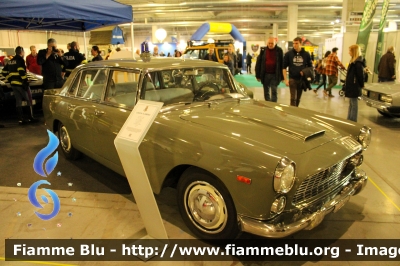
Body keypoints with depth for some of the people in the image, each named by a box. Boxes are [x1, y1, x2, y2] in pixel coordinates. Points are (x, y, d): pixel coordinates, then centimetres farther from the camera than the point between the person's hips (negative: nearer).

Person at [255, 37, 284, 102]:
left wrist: (282, 76, -3)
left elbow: (282, 63, -1)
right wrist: (258, 75, 0)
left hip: (275, 75, -2)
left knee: (274, 92, -3)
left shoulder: (279, 50, -1)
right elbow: (258, 63, 3)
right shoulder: (263, 50, 2)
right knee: (266, 92, 11)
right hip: (265, 74, 2)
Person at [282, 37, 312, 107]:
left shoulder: (306, 54, 3)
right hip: (292, 79, -2)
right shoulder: (288, 54, -2)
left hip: (302, 79, 2)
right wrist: (285, 79, -7)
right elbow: (284, 67, 0)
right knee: (293, 98, -7)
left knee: (298, 98, 11)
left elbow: (310, 66, 12)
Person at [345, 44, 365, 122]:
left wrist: (361, 85, -9)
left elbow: (360, 75, -17)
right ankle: (349, 120, 23)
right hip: (352, 86, 10)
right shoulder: (354, 61, 14)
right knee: (351, 104, 15)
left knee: (354, 104, -3)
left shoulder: (358, 62, -17)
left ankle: (353, 121, 4)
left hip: (354, 87, -10)